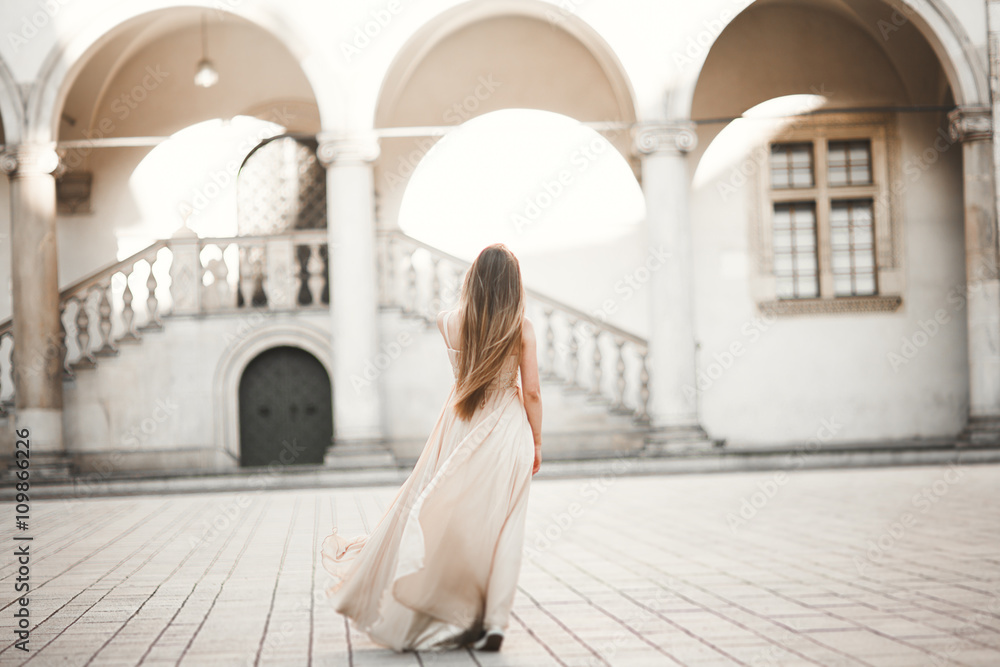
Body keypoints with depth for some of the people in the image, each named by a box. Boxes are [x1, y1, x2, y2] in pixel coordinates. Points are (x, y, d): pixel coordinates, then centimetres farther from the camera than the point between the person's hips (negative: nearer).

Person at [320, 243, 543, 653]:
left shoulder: (451, 323, -1)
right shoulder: (522, 329, -6)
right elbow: (531, 392, -4)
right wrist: (536, 442, 6)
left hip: (459, 427, 2)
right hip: (506, 433, -2)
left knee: (434, 513, 10)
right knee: (499, 527, 2)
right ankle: (491, 623, -1)